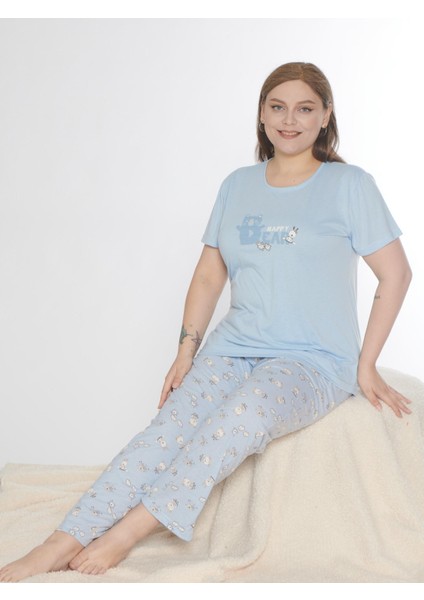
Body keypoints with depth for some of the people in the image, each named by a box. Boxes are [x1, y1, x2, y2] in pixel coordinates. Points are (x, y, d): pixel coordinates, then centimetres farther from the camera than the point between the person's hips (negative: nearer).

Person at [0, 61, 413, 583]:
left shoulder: (349, 185, 0)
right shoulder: (238, 186, 12)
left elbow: (395, 273, 0)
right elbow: (209, 275, 16)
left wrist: (366, 364, -4)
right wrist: (187, 348, 5)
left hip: (316, 360, -3)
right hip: (233, 348, 4)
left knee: (251, 407, -37)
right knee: (169, 428, -24)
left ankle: (129, 530, -33)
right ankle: (62, 545, -31)